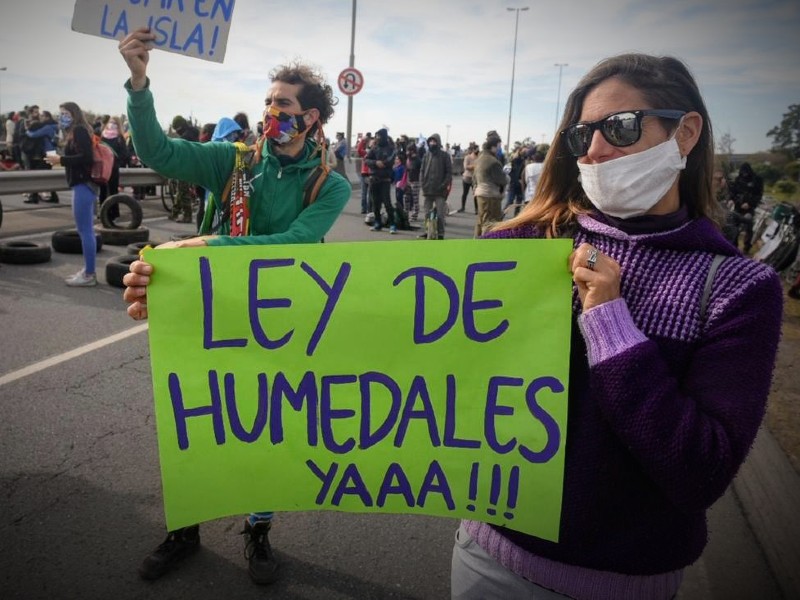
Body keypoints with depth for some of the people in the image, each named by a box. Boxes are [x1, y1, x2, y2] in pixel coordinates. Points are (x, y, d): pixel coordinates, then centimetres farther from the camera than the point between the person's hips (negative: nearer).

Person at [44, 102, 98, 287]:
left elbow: (86, 157, -21)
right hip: (85, 185, 10)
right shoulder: (76, 132, 21)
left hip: (83, 185, -10)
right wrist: (61, 160, 7)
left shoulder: (78, 131, -10)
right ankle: (88, 270, 18)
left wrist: (60, 159, -15)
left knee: (85, 231, -8)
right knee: (86, 230, 12)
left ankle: (89, 275, -4)